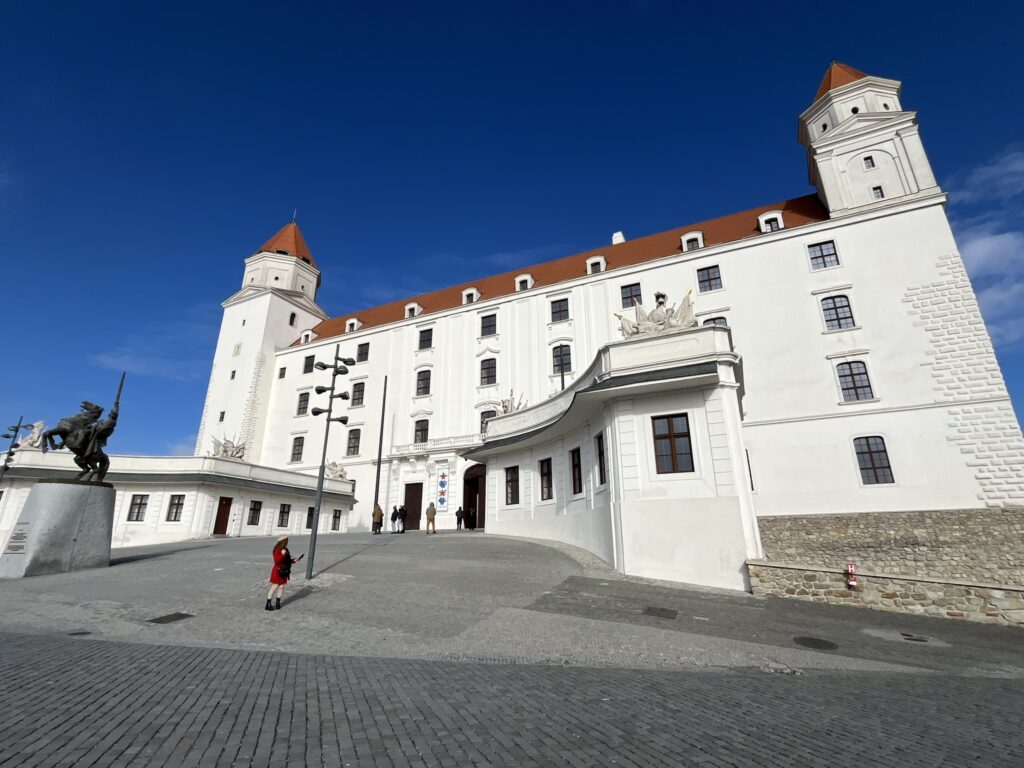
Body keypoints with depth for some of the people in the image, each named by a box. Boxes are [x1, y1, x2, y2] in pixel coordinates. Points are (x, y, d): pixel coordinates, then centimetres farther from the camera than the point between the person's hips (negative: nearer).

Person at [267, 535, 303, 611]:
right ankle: (268, 605, 7)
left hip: (284, 571, 8)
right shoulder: (277, 550, -16)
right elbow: (276, 561, -25)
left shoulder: (285, 550, 9)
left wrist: (294, 560, 2)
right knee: (274, 587, -2)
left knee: (281, 587, 8)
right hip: (277, 571, -8)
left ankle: (278, 604, 17)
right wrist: (282, 555, -35)